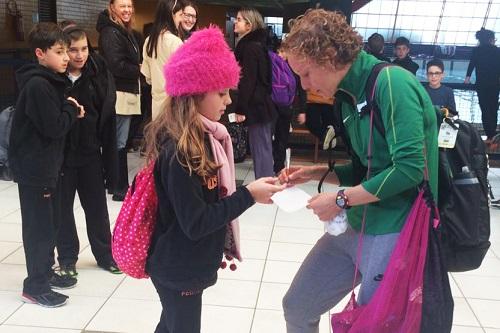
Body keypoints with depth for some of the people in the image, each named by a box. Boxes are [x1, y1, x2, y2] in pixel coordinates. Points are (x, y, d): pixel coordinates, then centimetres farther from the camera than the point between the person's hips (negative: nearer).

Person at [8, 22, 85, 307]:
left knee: (51, 222, 17)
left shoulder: (51, 81, 10)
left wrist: (71, 111, -1)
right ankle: (35, 285, 13)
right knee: (39, 226, 1)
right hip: (34, 168, -9)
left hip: (47, 164, 9)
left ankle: (46, 272, 31)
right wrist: (72, 109, -8)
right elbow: (55, 127, -23)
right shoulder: (37, 85, -21)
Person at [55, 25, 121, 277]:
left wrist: (109, 157, -5)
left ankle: (105, 253, 30)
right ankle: (67, 258, 27)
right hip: (60, 152, -1)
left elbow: (107, 118, -4)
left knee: (97, 205, 13)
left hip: (90, 152, 1)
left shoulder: (98, 75, -4)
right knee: (63, 207, 11)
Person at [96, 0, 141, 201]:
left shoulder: (125, 32, 17)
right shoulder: (110, 33, -13)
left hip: (126, 93, 10)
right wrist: (139, 70, -8)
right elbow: (116, 65, -22)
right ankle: (120, 189, 2)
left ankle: (116, 184, 23)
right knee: (120, 143, -5)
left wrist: (137, 69, 2)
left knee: (118, 141, 14)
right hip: (119, 94, -10)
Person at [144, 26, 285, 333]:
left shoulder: (203, 135, 1)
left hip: (184, 264, 8)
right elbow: (195, 223, -25)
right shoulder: (178, 151, -27)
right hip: (178, 269, -8)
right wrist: (248, 195, -23)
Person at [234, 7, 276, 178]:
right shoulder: (257, 45, 16)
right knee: (263, 149, 14)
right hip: (262, 104, 10)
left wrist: (241, 109, -18)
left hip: (256, 106, -10)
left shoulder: (249, 47, -14)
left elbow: (248, 81, -20)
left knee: (260, 150, -5)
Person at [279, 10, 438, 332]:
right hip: (355, 225, 9)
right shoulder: (350, 96, 10)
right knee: (297, 307, 13)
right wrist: (315, 173, 6)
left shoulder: (392, 83, -17)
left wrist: (341, 199, -16)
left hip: (397, 232, -8)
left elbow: (409, 169, -25)